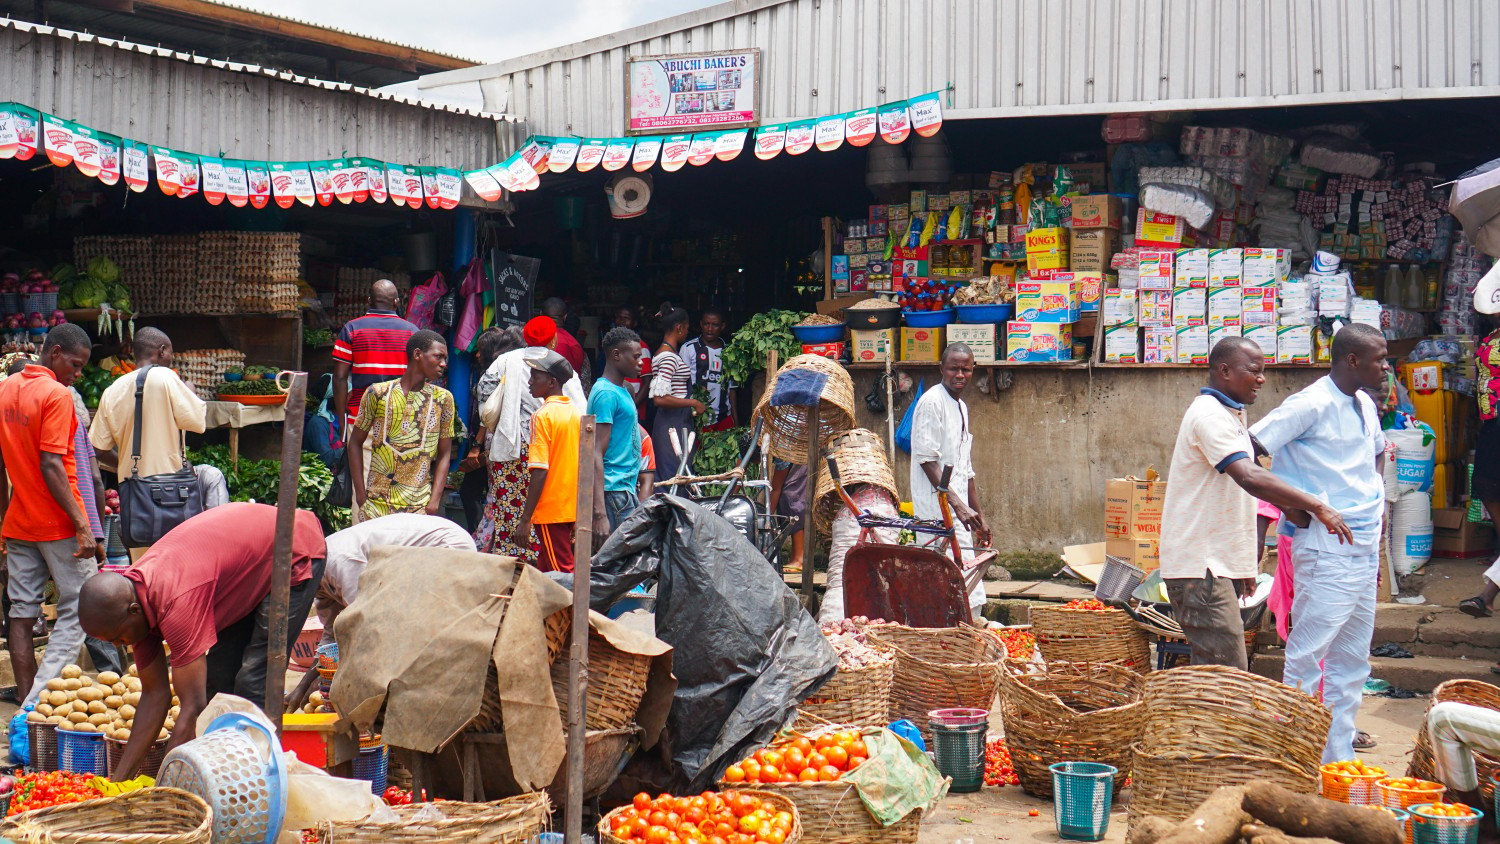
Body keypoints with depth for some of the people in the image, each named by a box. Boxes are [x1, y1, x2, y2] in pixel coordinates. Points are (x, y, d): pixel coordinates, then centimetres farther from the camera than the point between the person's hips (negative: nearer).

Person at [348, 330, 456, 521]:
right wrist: (360, 494, 1)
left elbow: (444, 454, 5)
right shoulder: (378, 394, 2)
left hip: (420, 505, 0)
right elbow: (355, 443, 8)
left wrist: (435, 502, -5)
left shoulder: (442, 398, 5)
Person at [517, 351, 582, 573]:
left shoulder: (543, 415, -13)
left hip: (551, 510, -7)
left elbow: (540, 471, -18)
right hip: (574, 510, 7)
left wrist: (525, 519, -15)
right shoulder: (578, 412, 9)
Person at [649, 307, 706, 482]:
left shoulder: (661, 354, 16)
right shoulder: (670, 357, -16)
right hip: (674, 426, -10)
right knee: (676, 477, -9)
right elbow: (659, 398, -24)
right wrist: (693, 403, -18)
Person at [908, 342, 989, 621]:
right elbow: (928, 461, -15)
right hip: (939, 508, -9)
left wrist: (979, 516, 23)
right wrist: (959, 505, -21)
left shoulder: (961, 407, 19)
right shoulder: (932, 402, -9)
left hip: (957, 509, 9)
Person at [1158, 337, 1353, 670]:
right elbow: (1250, 478, -28)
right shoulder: (1209, 415, -15)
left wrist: (1248, 564, 25)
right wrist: (1317, 507, -27)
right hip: (1200, 567, -11)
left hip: (1220, 564, 11)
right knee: (1229, 672, -13)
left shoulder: (1229, 415, 20)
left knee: (1212, 670, 11)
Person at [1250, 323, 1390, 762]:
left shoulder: (1365, 406, 12)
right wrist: (1290, 506, -16)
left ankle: (1339, 753, 21)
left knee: (1353, 659, 13)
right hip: (1326, 548, -9)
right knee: (1308, 654, -5)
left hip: (1365, 547, 9)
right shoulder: (1312, 405, -14)